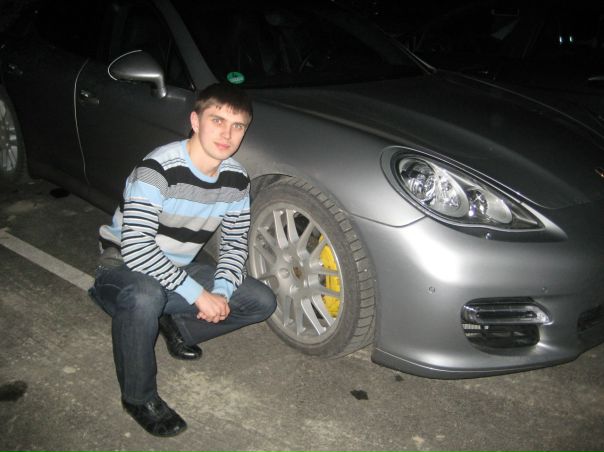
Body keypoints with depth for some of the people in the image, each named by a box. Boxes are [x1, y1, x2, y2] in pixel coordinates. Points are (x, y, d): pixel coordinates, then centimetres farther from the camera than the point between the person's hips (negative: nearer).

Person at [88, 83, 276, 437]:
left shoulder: (236, 179, -7)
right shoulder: (158, 169, -28)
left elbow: (236, 243, 1)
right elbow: (135, 248, -35)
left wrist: (221, 291, -18)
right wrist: (197, 294, -34)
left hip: (180, 269, 6)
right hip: (124, 267, -6)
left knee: (262, 302, -5)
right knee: (145, 295, -41)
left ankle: (176, 326, 13)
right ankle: (139, 398, -15)